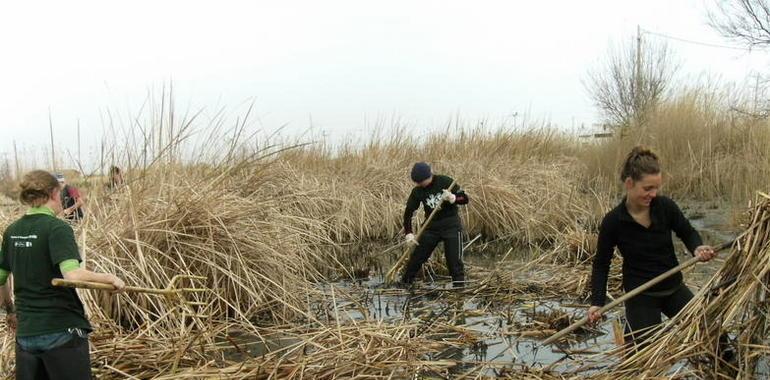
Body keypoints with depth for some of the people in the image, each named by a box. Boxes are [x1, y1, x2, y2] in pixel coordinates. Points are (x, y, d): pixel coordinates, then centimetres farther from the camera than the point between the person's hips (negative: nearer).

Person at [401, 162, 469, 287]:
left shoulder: (445, 182, -13)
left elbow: (465, 198, -9)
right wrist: (408, 233, -7)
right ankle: (404, 283, 19)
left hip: (451, 225, -3)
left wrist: (453, 198, -30)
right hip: (431, 227, 3)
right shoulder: (417, 191, -5)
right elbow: (408, 212, 1)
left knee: (454, 260, -7)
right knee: (416, 257, 5)